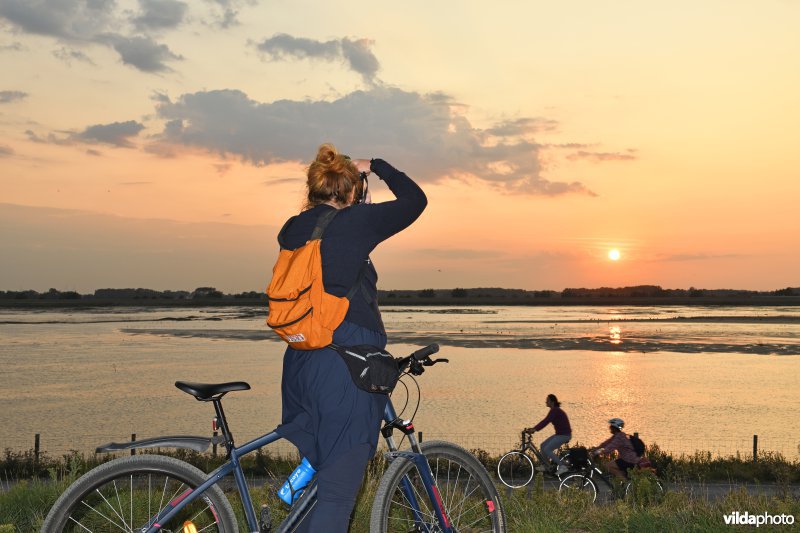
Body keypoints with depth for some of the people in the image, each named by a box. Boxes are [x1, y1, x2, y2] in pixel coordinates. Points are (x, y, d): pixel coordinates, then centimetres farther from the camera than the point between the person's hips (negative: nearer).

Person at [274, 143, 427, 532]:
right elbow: (415, 199, 7)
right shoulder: (356, 221, -7)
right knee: (337, 493, -1)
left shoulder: (292, 229, 11)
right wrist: (374, 166, 20)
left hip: (300, 363, 7)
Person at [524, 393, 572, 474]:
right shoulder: (554, 410, 13)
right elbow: (545, 421, 15)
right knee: (543, 445, 11)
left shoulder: (554, 411, -18)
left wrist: (534, 429, -37)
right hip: (560, 434, 10)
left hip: (564, 435, -10)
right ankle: (546, 466, 19)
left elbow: (546, 421, -30)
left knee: (547, 450, -13)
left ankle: (562, 466, -9)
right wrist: (534, 428, 9)